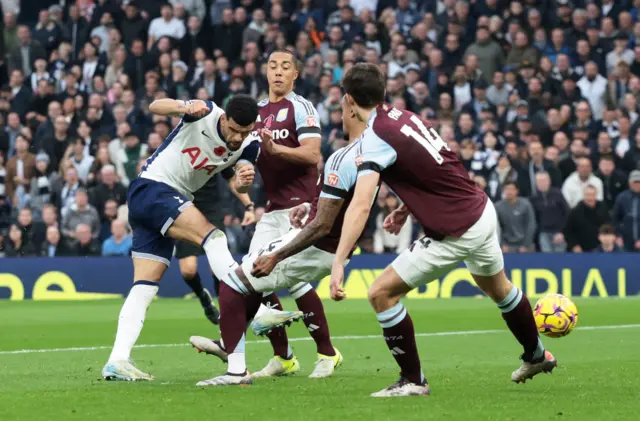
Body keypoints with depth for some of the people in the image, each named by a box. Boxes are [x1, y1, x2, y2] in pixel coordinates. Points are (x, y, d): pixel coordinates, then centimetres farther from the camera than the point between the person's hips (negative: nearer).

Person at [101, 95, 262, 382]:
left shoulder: (249, 145, 1)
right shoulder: (206, 114, -16)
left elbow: (239, 186, -12)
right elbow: (156, 107, -26)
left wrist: (243, 181, -35)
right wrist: (185, 108, -46)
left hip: (174, 201, 8)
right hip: (151, 188, -8)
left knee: (145, 287, 1)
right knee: (211, 236, -26)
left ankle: (117, 361, -2)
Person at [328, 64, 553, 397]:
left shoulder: (376, 138, -18)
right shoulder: (404, 116, 5)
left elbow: (360, 207, -30)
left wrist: (338, 263, -33)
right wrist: (407, 209, 13)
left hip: (455, 233, -9)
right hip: (483, 211, 9)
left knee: (381, 293, -2)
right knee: (498, 288, 33)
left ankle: (412, 381, 5)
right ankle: (536, 355, 54)